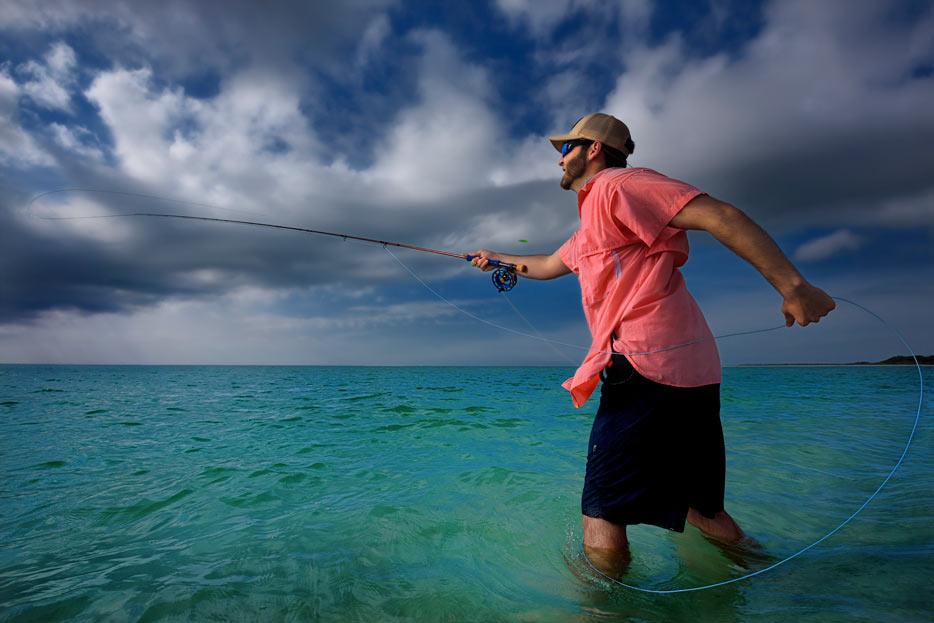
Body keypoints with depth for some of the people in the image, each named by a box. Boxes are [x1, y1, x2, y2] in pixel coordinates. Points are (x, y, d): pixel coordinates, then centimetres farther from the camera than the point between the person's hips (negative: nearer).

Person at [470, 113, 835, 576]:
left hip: (648, 369, -10)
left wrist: (792, 286, -19)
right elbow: (547, 266, 43)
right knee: (700, 508, 21)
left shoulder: (618, 185, -3)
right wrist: (498, 259, 51)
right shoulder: (588, 229, 26)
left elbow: (717, 214, -14)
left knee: (601, 514, -3)